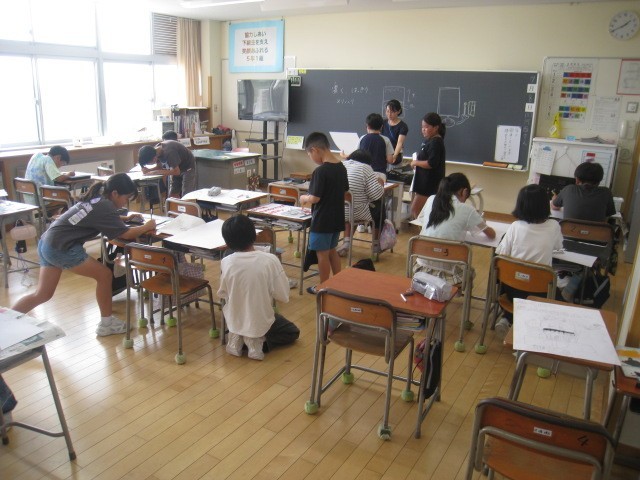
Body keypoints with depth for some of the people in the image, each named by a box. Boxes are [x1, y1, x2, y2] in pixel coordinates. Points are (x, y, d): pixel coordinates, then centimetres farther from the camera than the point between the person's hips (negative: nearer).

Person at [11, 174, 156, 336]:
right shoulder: (105, 206, -14)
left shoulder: (95, 199, 12)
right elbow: (125, 234, -15)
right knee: (104, 275, 1)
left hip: (48, 243, 9)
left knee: (42, 294, 15)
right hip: (61, 248, -9)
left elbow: (108, 221, 31)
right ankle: (107, 323, 12)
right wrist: (147, 226, 0)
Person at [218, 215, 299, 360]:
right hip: (260, 323, -3)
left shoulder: (226, 262, -16)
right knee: (292, 332, 24)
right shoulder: (270, 260, -23)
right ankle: (258, 341, 0)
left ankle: (237, 338, 8)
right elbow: (283, 296, -15)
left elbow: (222, 294, -1)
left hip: (234, 322, 3)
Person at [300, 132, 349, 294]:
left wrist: (304, 198, -3)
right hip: (337, 218, 8)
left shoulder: (320, 171, -21)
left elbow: (315, 198, -21)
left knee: (322, 254, 6)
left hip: (322, 221, -8)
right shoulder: (341, 167, 3)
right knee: (332, 251, 21)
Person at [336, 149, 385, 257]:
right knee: (379, 205, 23)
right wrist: (381, 184, 8)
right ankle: (376, 243, 35)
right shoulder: (365, 168, -9)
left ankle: (346, 241, 22)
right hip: (357, 214, -4)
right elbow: (376, 194, -14)